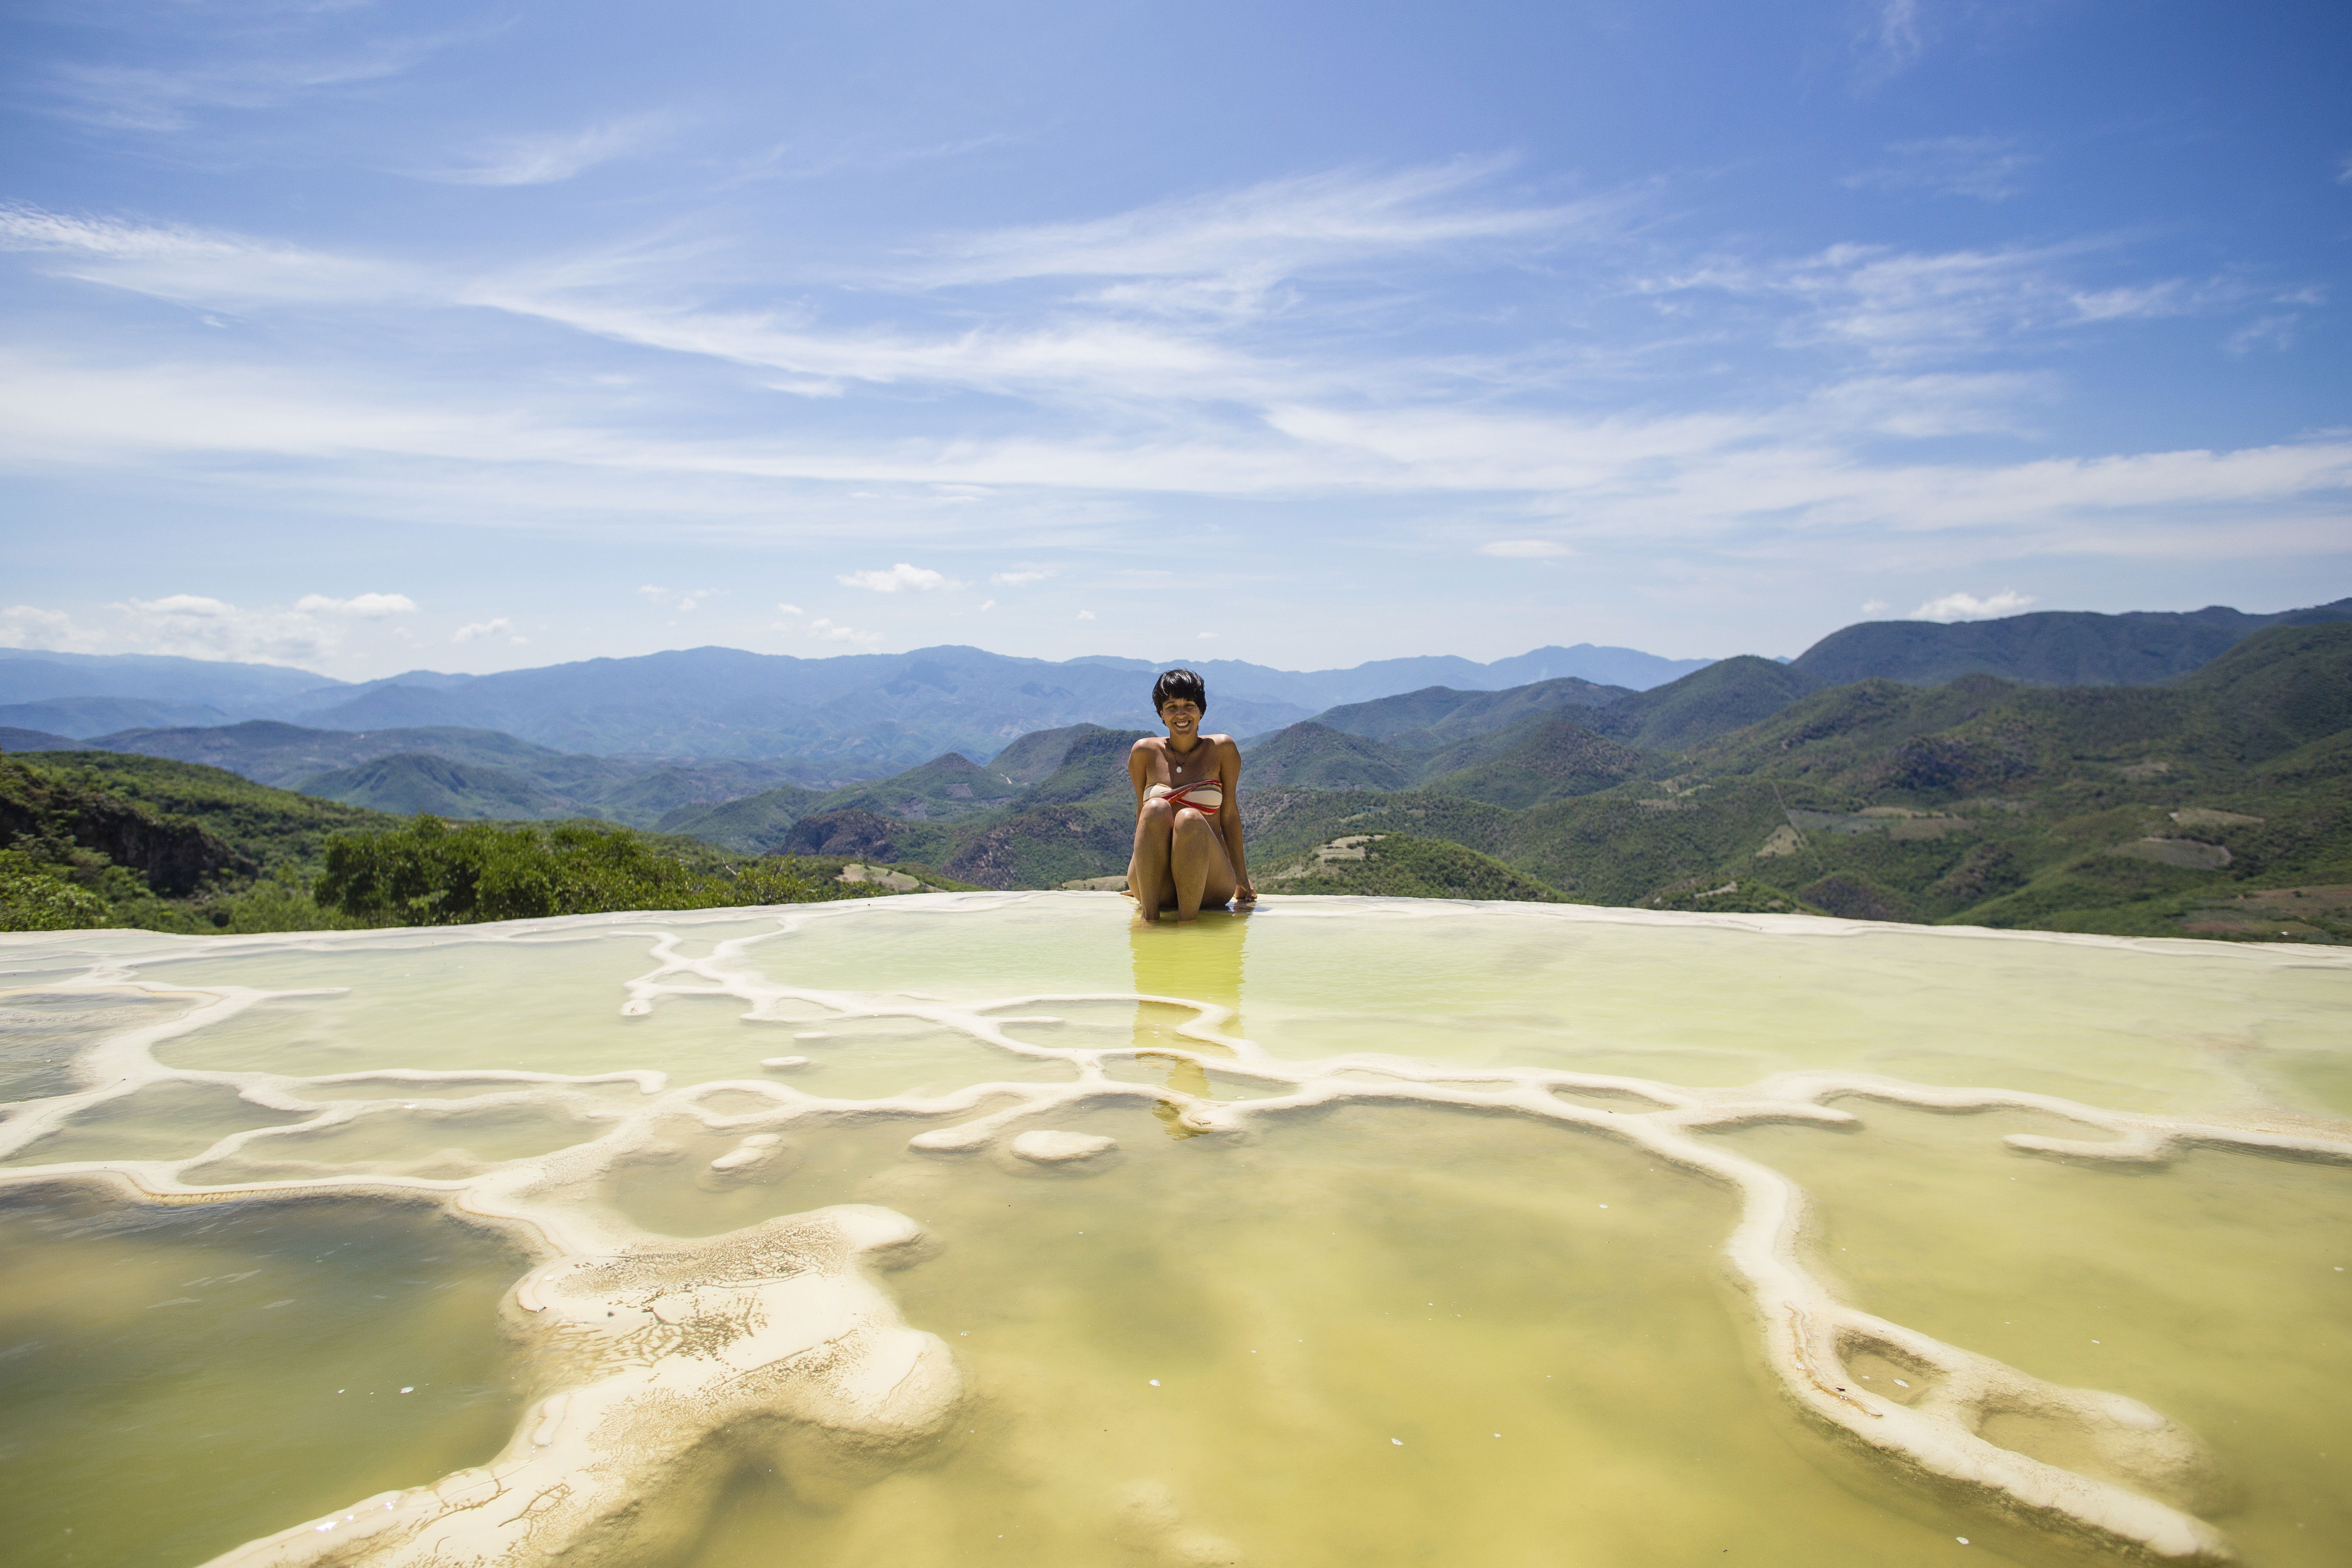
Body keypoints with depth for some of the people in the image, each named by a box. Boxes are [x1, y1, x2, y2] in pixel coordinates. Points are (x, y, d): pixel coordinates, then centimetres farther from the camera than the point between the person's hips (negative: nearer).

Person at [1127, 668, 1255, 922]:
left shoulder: (1222, 748, 3)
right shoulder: (1144, 752, 5)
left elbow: (1229, 815, 6)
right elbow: (1142, 813, 14)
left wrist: (1242, 880, 8)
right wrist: (1136, 875, 17)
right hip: (1154, 888, 1)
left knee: (1190, 819, -31)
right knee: (1156, 809, -27)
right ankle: (1149, 917, -31)